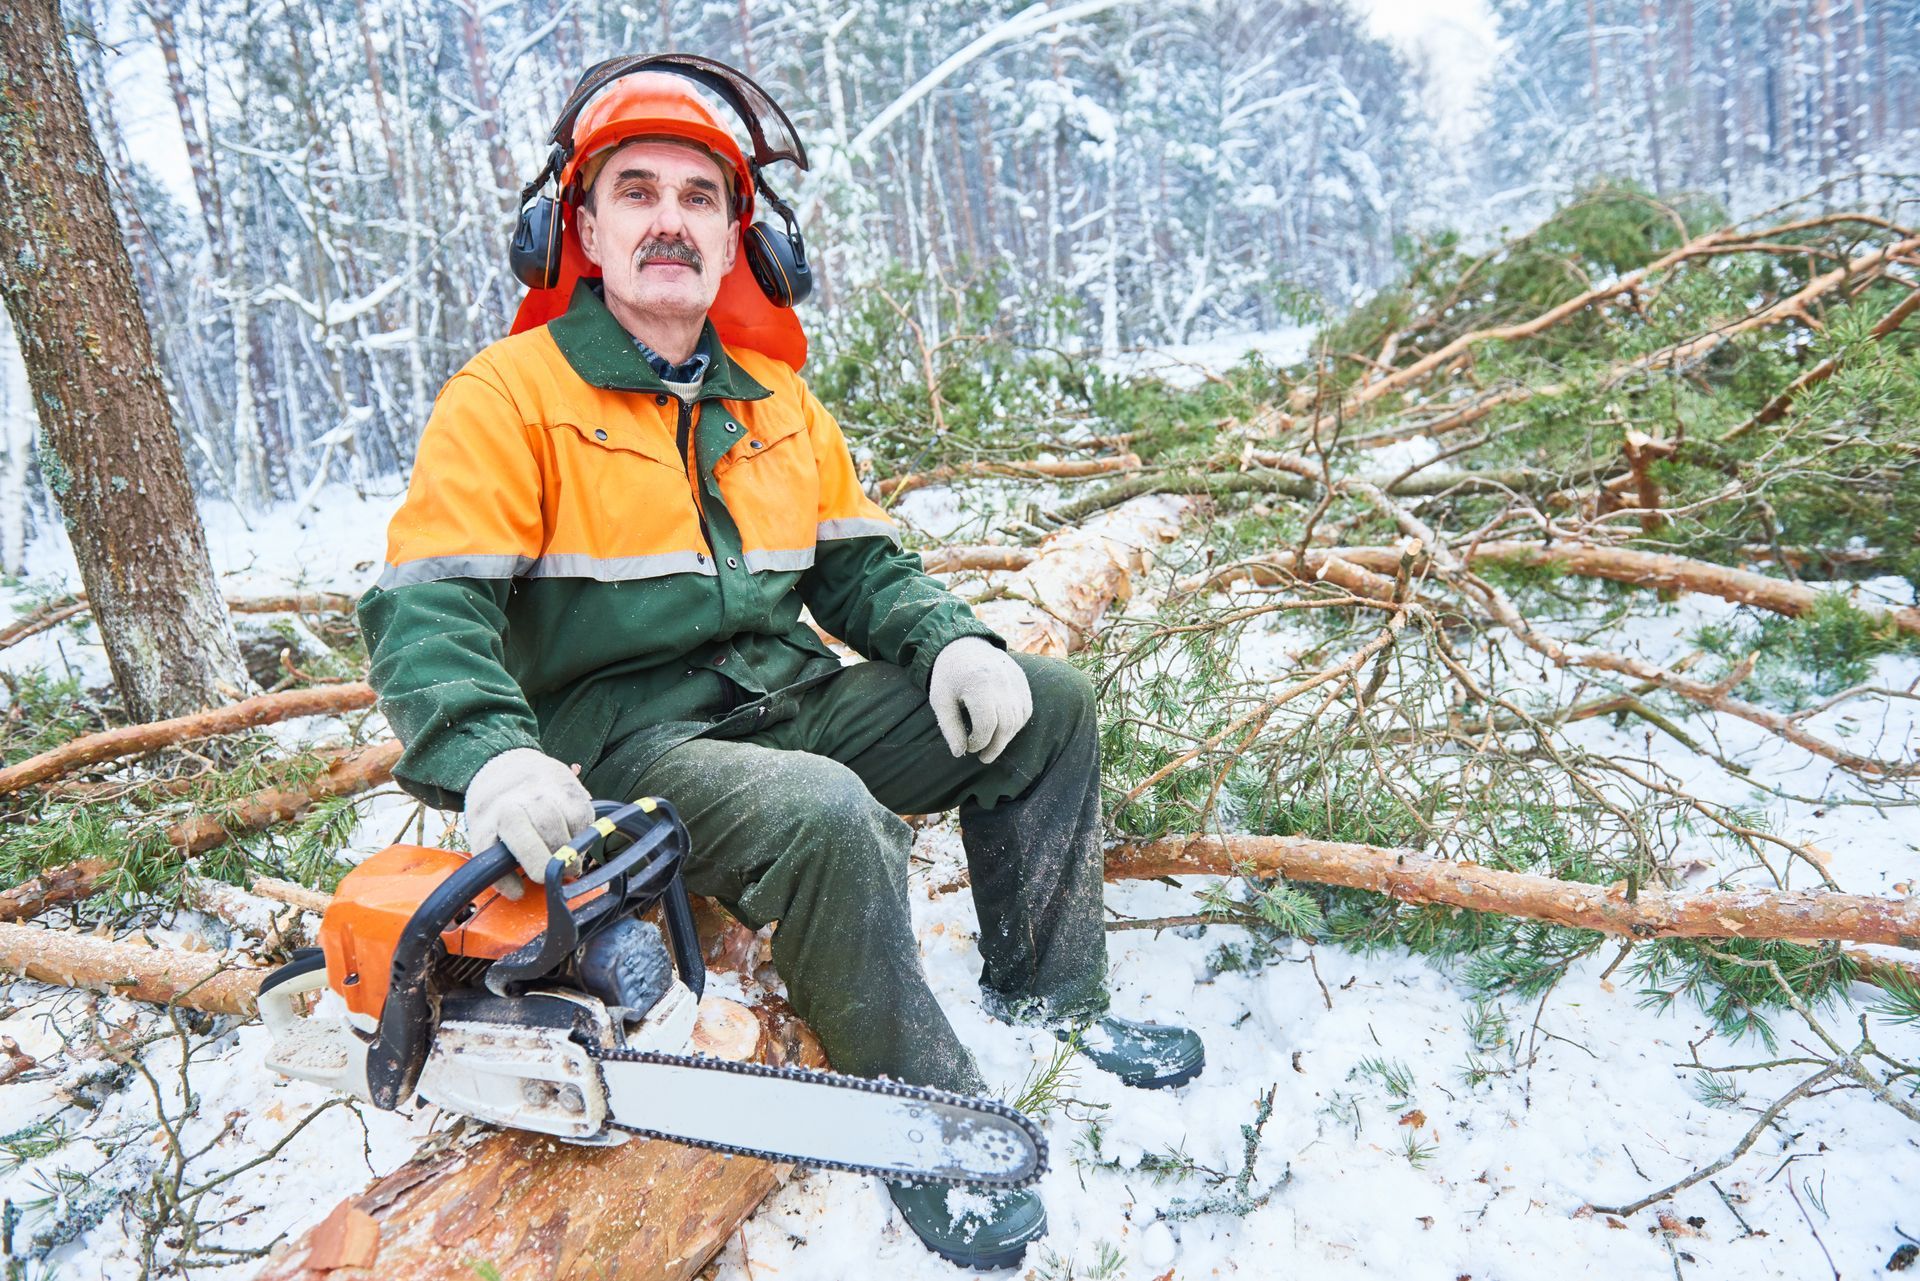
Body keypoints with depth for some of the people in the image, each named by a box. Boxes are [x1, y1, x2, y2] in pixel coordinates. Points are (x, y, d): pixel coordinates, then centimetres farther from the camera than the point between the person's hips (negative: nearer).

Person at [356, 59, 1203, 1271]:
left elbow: (861, 560, 14)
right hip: (622, 741, -7)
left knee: (1048, 704, 3)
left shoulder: (777, 401, 13)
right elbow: (427, 610, -15)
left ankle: (1050, 987, 16)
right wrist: (490, 758, -33)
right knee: (823, 815, -37)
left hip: (785, 700, 7)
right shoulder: (511, 394, -7)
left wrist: (951, 641, -5)